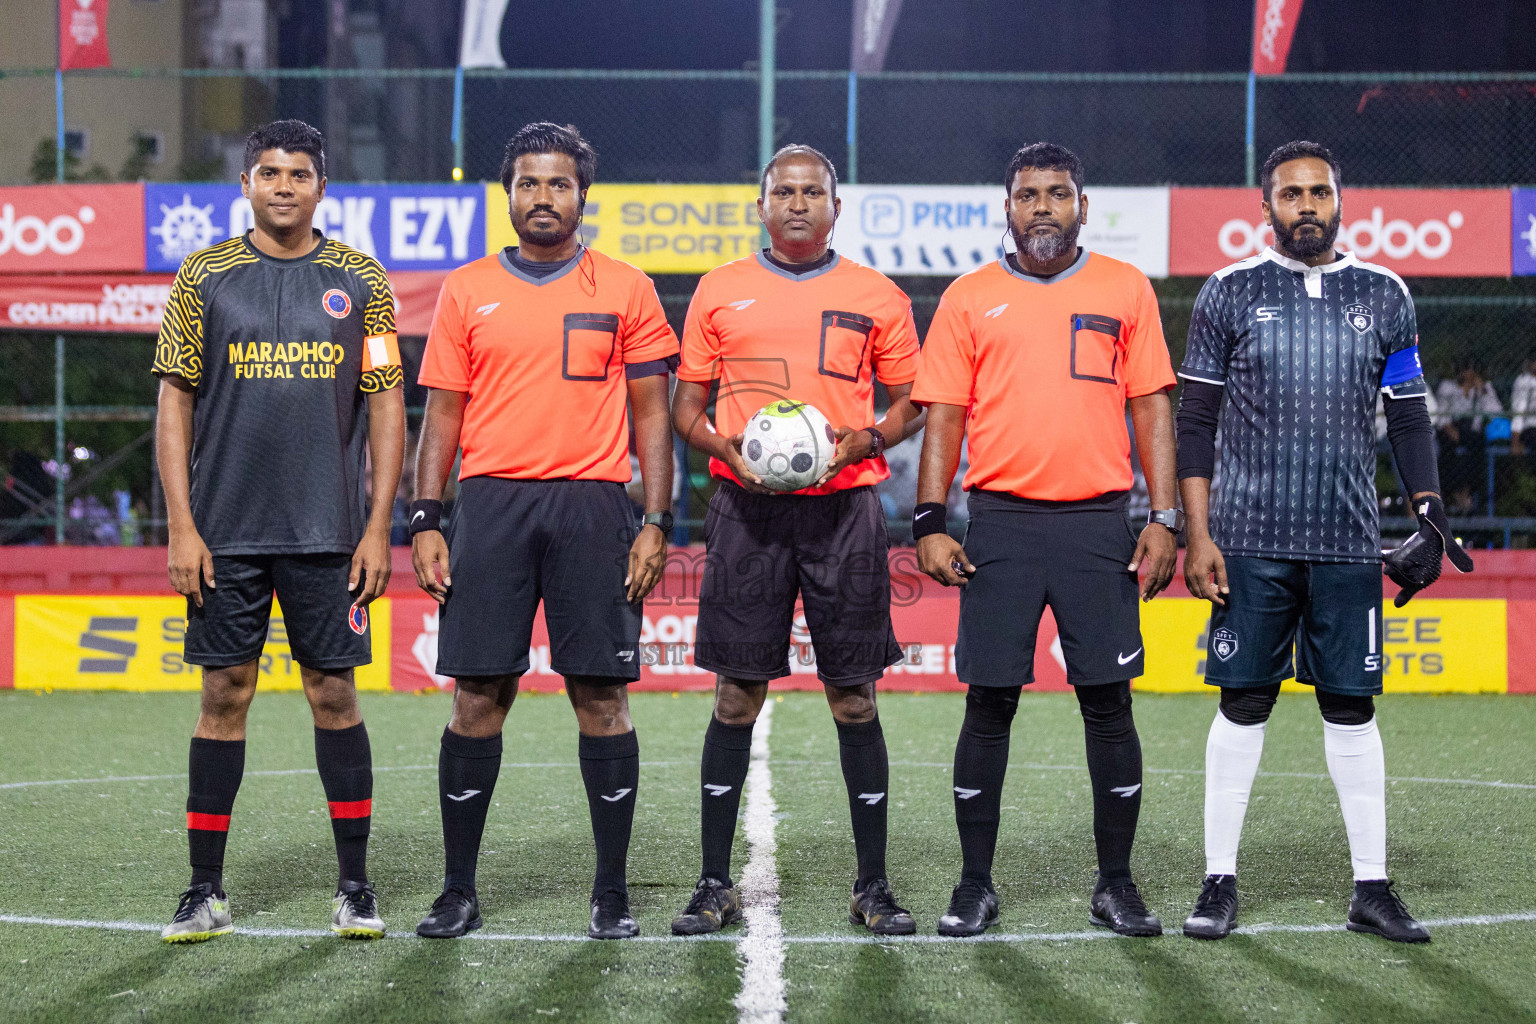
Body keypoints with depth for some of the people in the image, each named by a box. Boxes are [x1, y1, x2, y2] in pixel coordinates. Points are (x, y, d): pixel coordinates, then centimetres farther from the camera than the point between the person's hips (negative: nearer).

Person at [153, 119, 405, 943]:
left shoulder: (360, 282, 4)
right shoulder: (204, 278, 4)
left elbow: (387, 406, 5)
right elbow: (174, 404, 3)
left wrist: (378, 527, -2)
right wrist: (181, 527, -5)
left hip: (329, 532, 0)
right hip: (226, 531, 0)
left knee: (334, 692, 2)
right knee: (224, 695, 2)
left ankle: (355, 887, 11)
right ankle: (205, 890, 10)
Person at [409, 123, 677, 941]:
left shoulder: (625, 291, 7)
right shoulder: (466, 291, 10)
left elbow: (650, 413, 7)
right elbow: (442, 414, 10)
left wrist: (656, 521, -2)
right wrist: (425, 522, 1)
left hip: (591, 506, -1)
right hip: (490, 503, 1)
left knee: (601, 696, -1)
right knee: (477, 696, 1)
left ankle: (611, 893, 7)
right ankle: (459, 890, 9)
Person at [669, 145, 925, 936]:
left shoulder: (876, 297, 8)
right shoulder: (720, 292, 10)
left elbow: (909, 404, 12)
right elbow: (686, 404, 12)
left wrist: (865, 440, -8)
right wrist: (724, 444, -8)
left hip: (844, 506, 0)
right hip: (747, 511, 0)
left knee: (854, 697, 1)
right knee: (736, 696, 1)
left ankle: (873, 885, 8)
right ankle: (715, 884, 8)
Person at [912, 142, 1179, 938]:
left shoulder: (1125, 290, 8)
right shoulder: (969, 299, 8)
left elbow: (1152, 408, 7)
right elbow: (944, 417, 7)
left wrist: (1164, 519, -1)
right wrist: (929, 523, -3)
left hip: (1098, 523, 0)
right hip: (1000, 524, 0)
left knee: (1109, 701, 1)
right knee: (989, 703, 1)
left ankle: (1116, 884, 11)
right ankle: (975, 885, 10)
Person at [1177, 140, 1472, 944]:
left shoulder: (1383, 296, 9)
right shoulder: (1230, 294, 3)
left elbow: (1409, 419, 13)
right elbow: (1193, 424, 3)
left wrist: (1428, 514, 1)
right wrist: (1197, 535, -5)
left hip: (1348, 543, 2)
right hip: (1251, 540, -2)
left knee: (1352, 709, 4)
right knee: (1243, 706, 1)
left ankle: (1371, 888, 10)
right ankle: (1220, 883, 9)